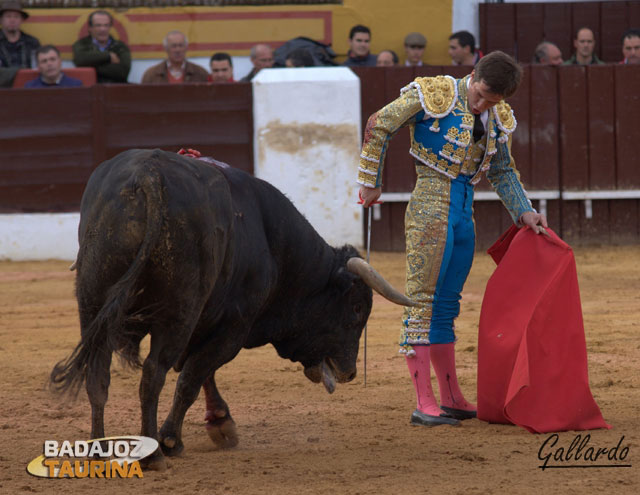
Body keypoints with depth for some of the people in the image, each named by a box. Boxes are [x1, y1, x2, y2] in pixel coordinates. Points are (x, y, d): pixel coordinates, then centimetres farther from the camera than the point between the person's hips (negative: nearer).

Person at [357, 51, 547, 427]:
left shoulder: (499, 118, 9)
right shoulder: (436, 94, -10)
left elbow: (503, 171, 20)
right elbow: (379, 126, -5)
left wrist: (524, 212, 8)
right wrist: (371, 184, -2)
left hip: (464, 212, 7)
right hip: (430, 207, -7)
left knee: (447, 305, 14)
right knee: (423, 298, -6)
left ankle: (452, 399, 20)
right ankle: (424, 404, -8)